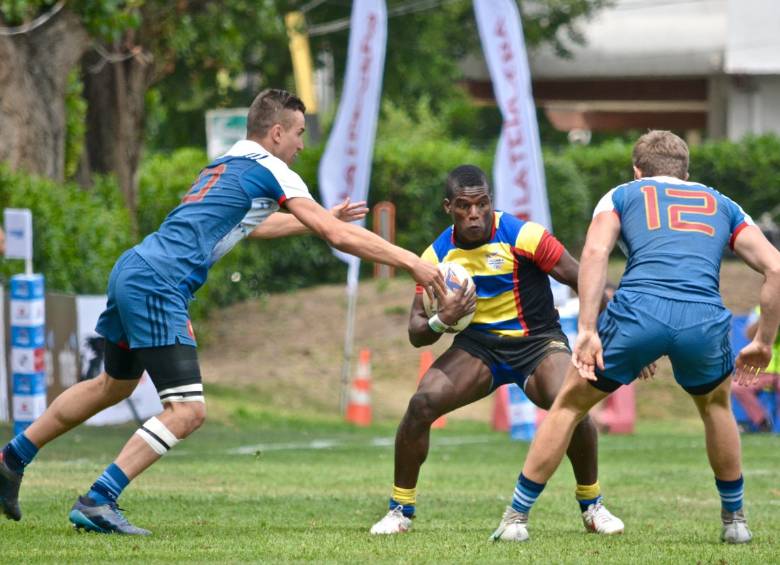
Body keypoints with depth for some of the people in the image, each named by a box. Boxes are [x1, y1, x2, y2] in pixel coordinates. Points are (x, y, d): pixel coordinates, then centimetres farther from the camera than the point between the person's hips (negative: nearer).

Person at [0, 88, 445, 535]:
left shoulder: (228, 165, 22)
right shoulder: (270, 172, -4)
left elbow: (251, 225, 43)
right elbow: (338, 236, -8)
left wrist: (328, 216, 47)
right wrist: (411, 262, -3)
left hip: (132, 274, 10)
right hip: (157, 285, -10)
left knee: (114, 386, 28)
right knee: (187, 411, -12)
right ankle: (97, 503, -16)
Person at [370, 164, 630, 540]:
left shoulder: (523, 236, -17)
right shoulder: (437, 256, -5)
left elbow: (583, 282, -11)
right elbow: (416, 334, -1)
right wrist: (441, 321, -24)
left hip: (537, 341, -3)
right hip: (478, 345, 3)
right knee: (422, 403, -22)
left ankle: (591, 506, -3)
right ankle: (400, 510, -4)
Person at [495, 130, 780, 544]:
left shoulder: (622, 195, 25)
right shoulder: (723, 206, 31)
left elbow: (594, 252, 4)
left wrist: (587, 330, -2)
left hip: (638, 312, -2)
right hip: (704, 319, 2)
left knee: (570, 404, 21)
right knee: (716, 404, 35)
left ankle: (516, 517, 20)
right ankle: (735, 521, 36)